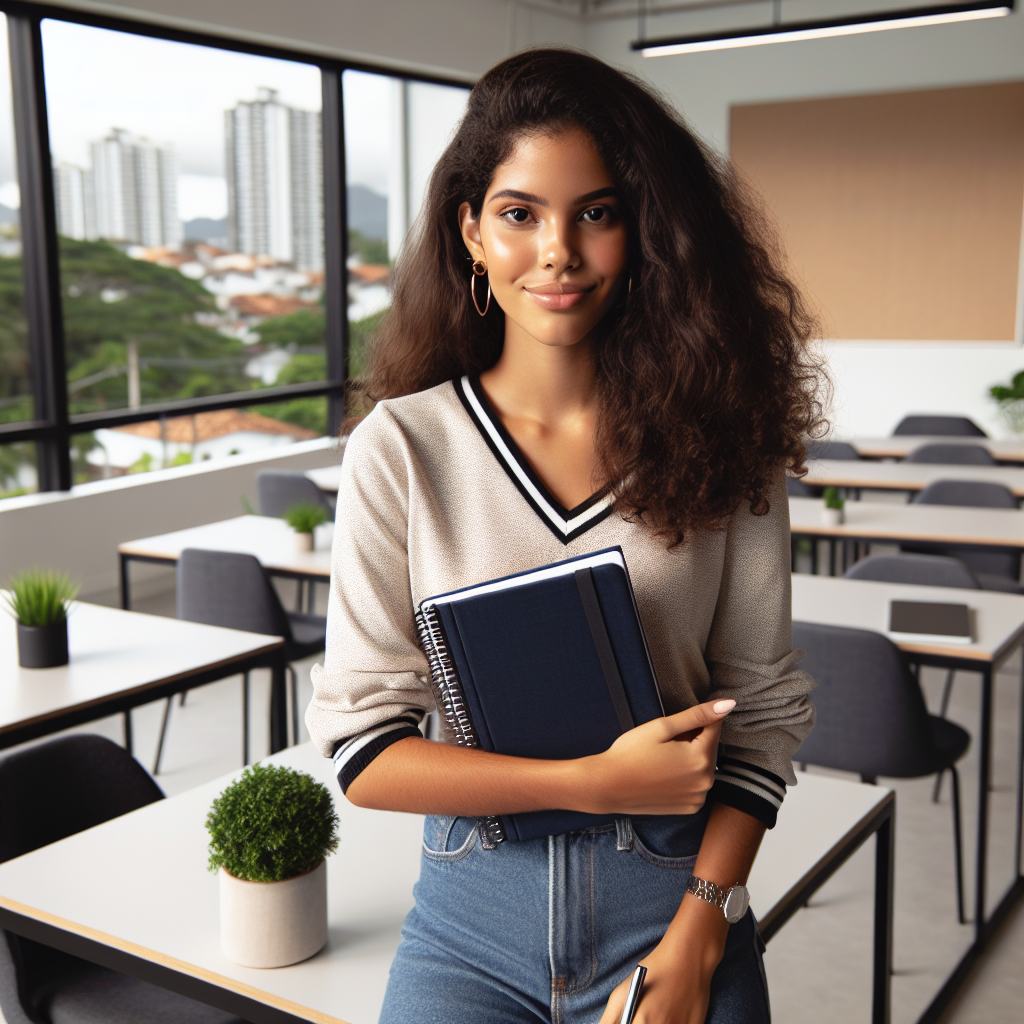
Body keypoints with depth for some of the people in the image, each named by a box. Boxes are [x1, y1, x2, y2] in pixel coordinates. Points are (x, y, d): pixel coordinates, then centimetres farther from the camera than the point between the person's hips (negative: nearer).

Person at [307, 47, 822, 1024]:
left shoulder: (720, 443, -3)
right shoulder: (401, 447, -6)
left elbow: (763, 712, -1)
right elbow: (361, 746, -7)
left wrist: (691, 946, -9)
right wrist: (596, 780, -15)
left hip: (673, 898, 1)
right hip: (471, 916, 0)